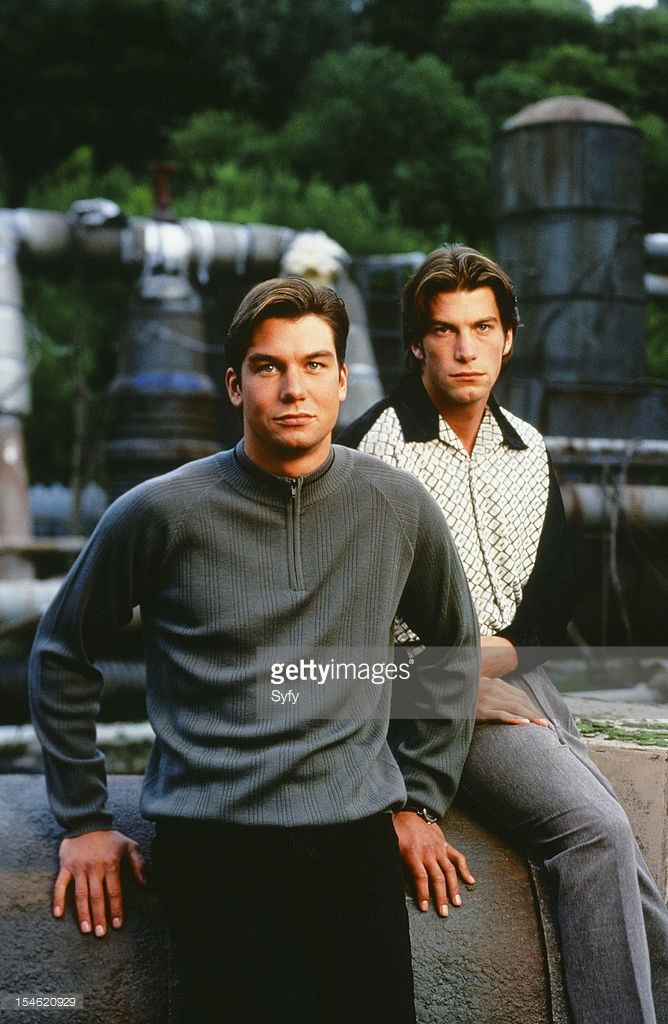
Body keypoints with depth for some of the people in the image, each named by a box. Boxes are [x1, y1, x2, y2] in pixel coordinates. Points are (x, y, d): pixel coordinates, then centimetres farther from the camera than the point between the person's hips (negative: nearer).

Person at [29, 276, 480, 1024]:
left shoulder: (399, 508, 2)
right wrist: (83, 820, 8)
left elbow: (454, 646, 18)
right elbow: (62, 654, 8)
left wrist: (421, 797, 14)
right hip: (214, 844, -2)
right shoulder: (161, 512, -4)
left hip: (357, 834, 3)